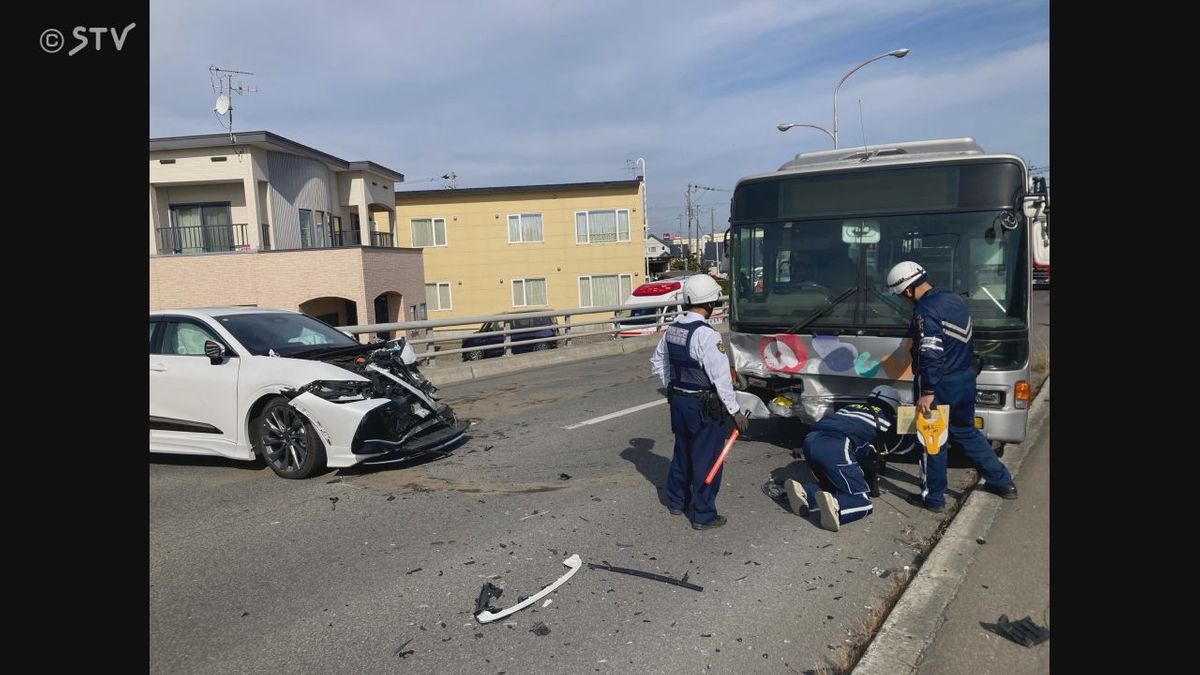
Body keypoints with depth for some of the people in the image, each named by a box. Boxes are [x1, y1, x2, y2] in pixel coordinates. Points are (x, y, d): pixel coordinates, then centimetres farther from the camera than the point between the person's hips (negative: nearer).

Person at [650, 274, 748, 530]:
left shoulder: (672, 329, 2)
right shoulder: (706, 335, -22)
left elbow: (657, 363, 15)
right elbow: (721, 377, -21)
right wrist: (735, 411, -13)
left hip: (677, 400, 8)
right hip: (704, 406, -8)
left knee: (682, 451, 23)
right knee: (706, 458, 4)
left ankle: (677, 501, 38)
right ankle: (703, 515, 12)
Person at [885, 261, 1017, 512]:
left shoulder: (925, 312, -21)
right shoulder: (955, 299, 6)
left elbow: (931, 355, -26)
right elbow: (967, 341, 15)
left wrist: (927, 392, -23)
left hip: (939, 386, -9)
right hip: (966, 381, 9)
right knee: (966, 432, 25)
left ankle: (933, 497, 16)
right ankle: (1002, 481, 31)